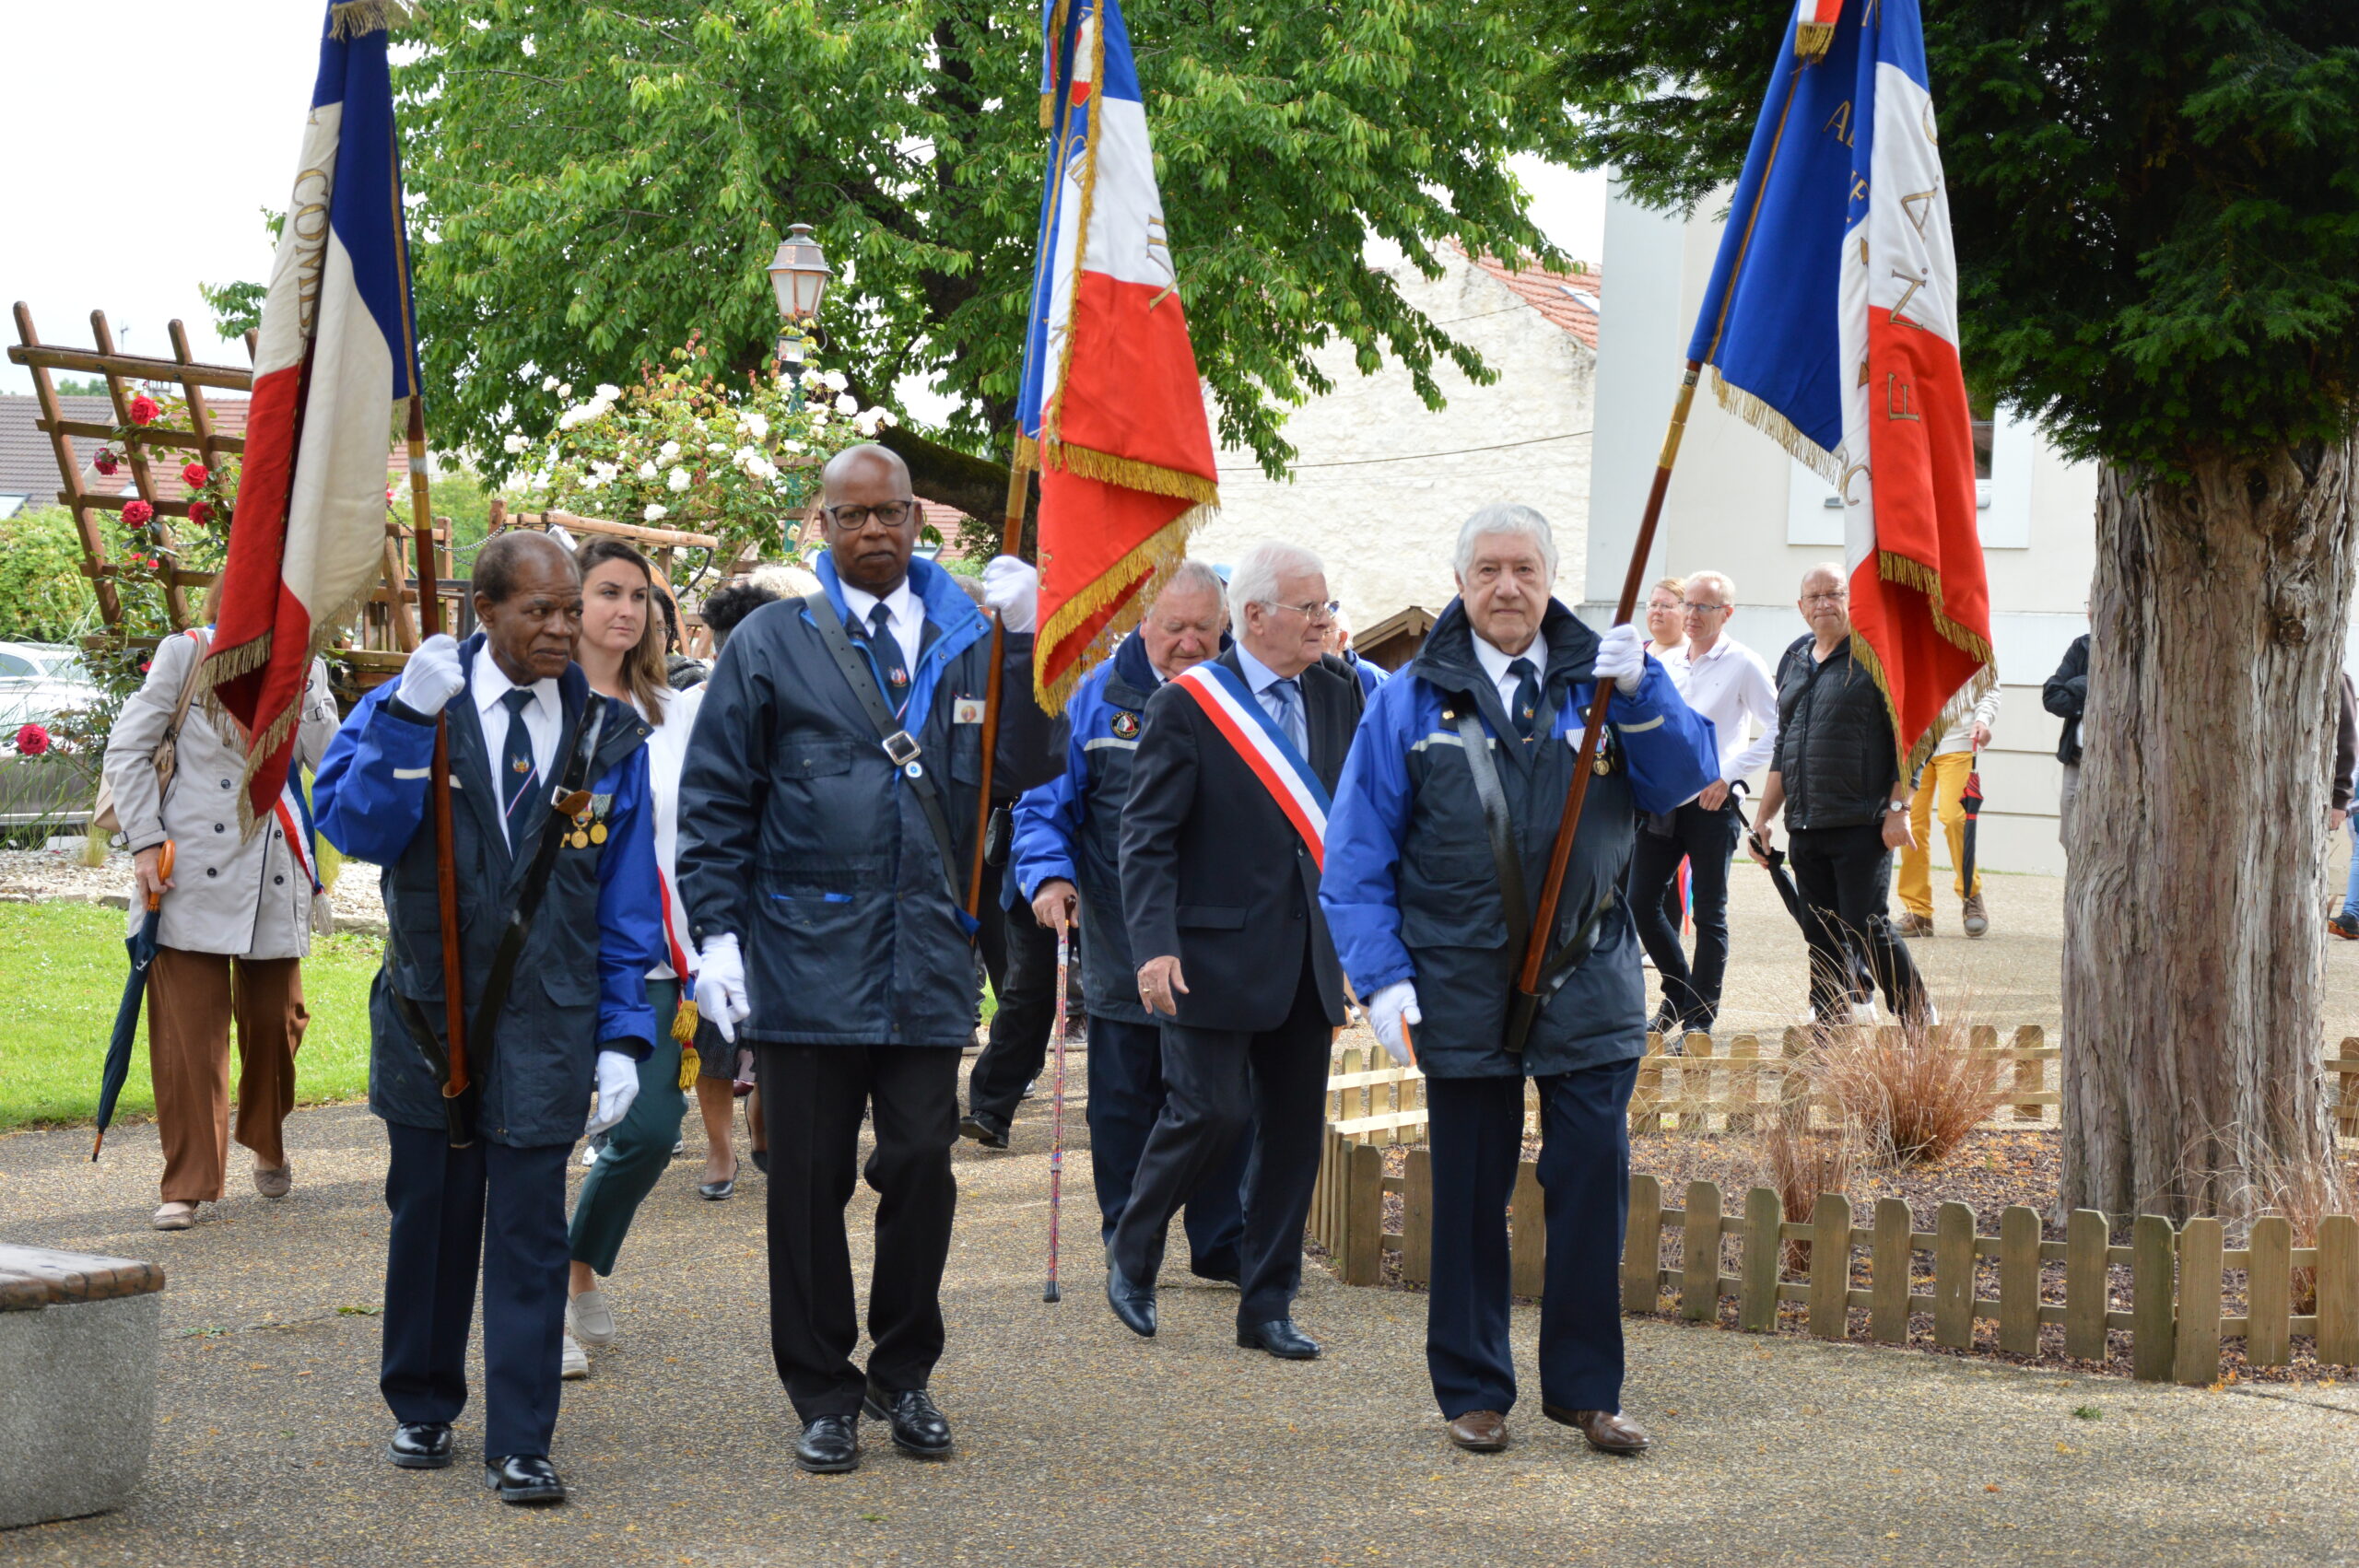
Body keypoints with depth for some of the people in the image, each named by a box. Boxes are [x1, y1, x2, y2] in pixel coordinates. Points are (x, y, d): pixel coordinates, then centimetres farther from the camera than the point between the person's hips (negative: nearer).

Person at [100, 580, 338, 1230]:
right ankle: (186, 1185, 2)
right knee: (190, 1028, -4)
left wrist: (301, 684, -11)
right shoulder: (185, 654, 0)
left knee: (276, 1019, 10)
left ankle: (268, 1147, 36)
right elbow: (127, 750, 0)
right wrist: (144, 843, -7)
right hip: (193, 870, -3)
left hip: (276, 872, 3)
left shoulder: (303, 666, 8)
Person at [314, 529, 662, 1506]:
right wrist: (408, 720, -24)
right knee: (428, 1216, 12)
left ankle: (519, 1446, 2)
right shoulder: (407, 706, 0)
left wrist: (623, 1035, -2)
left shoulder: (608, 736, 3)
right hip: (427, 1015, 0)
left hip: (546, 1021, 0)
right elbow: (351, 827, -13)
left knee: (529, 1228, -3)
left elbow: (628, 902, 4)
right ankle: (421, 1408, 30)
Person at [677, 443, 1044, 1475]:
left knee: (922, 1167, 3)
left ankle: (903, 1375, 22)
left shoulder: (967, 642, 9)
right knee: (811, 1180, 5)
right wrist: (717, 934, -5)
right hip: (807, 957, -1)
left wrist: (1023, 644, -9)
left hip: (927, 961, 1)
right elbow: (714, 804, 3)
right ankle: (824, 1392, 17)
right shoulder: (771, 644, 4)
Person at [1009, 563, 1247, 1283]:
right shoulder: (1100, 696, 4)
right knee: (1125, 1101, 7)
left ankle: (1222, 1244, 15)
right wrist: (1049, 873, -11)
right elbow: (1047, 801, 6)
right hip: (1121, 947, 0)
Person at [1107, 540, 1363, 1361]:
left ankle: (1267, 1307, 17)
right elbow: (1147, 837, -10)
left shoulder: (1337, 693, 10)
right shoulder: (1186, 705, -8)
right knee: (1212, 1110, -8)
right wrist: (1154, 945, -21)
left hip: (1308, 955, 6)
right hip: (1220, 953, -6)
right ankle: (1131, 1250, 18)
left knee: (1294, 1130, 7)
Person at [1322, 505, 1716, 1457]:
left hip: (1589, 985, 1)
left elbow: (1685, 780, -5)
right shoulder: (1412, 700, 2)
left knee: (1594, 1182, 1)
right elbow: (1356, 855, 0)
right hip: (1462, 992, -1)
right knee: (1470, 1193, 8)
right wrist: (1381, 977, -9)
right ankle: (1472, 1389, 20)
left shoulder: (1603, 680, 5)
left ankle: (1585, 1387, 14)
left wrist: (1641, 696, -21)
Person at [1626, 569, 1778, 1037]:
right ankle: (1678, 994, 22)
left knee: (1709, 911, 1)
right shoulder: (1667, 664, 13)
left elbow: (1775, 731, -8)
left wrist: (1726, 775, -13)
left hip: (1713, 801, -6)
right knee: (1641, 900, 4)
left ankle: (1700, 1016, 9)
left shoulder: (1743, 665, -4)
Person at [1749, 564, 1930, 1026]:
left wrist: (1898, 808, -14)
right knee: (1821, 935, 7)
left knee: (1867, 929, -8)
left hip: (1862, 826, -6)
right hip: (1805, 827, 6)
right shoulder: (1794, 660, 16)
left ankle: (1919, 1019, 8)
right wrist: (1765, 815, 20)